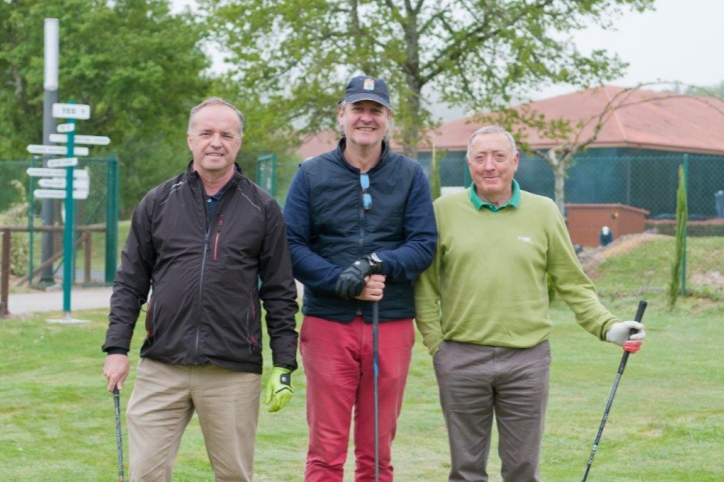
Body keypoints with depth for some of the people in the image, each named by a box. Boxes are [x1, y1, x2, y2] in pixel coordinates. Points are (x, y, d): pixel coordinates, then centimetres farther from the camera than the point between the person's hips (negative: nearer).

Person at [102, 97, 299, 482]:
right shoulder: (157, 203, 8)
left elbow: (280, 294, 6)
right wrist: (117, 348, 1)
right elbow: (130, 282, 10)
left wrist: (284, 366, 1)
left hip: (234, 373, -1)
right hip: (161, 368, 1)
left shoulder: (262, 210, 6)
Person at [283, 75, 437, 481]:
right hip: (328, 324, -1)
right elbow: (292, 246, -1)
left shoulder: (411, 176, 7)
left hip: (391, 326, 1)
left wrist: (380, 265, -18)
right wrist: (342, 282, -15)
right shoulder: (312, 175, 5)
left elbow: (424, 245, 0)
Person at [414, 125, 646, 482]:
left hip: (528, 359, 1)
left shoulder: (543, 212, 4)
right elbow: (425, 284, 3)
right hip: (461, 359, 0)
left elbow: (573, 284, 7)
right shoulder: (444, 211, 2)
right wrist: (435, 343, -4)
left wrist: (607, 326, -5)